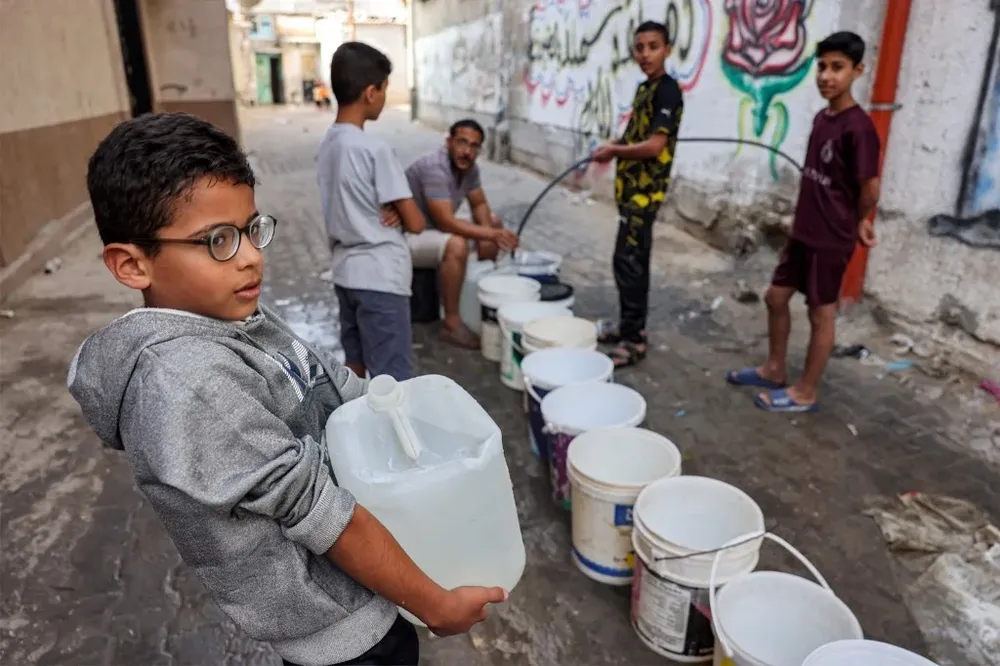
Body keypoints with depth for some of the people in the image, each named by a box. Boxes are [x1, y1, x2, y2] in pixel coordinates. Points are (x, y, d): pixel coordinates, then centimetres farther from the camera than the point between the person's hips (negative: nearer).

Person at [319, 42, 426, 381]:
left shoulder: (327, 144, 6)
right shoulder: (375, 149, -19)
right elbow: (415, 223, -15)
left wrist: (389, 212, -3)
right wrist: (398, 214, 6)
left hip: (346, 271, 9)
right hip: (380, 278, -9)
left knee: (355, 366, 18)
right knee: (393, 382, 0)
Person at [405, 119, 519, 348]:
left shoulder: (469, 166, -2)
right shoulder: (434, 168, -29)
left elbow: (479, 204, 9)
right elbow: (447, 223, -34)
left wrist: (489, 234, -11)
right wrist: (492, 234, -31)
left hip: (435, 227, 9)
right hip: (407, 235, -9)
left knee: (493, 222, 9)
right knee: (456, 245, -36)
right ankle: (451, 323, -23)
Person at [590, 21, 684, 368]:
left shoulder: (667, 90, -15)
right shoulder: (645, 88, 14)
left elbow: (654, 146, -23)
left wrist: (613, 151, -10)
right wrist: (615, 145, 5)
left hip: (645, 190, -10)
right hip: (633, 187, 10)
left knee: (628, 261, -9)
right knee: (635, 259, 14)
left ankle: (634, 340, -3)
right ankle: (631, 325, 24)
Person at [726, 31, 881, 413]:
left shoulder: (858, 127, -19)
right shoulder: (822, 118, 7)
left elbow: (870, 187, -15)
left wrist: (857, 223, 2)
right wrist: (801, 221, 10)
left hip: (832, 239, -8)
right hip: (803, 232, 9)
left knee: (821, 313, 4)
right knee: (776, 297, 16)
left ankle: (805, 393, 18)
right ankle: (774, 370, 34)